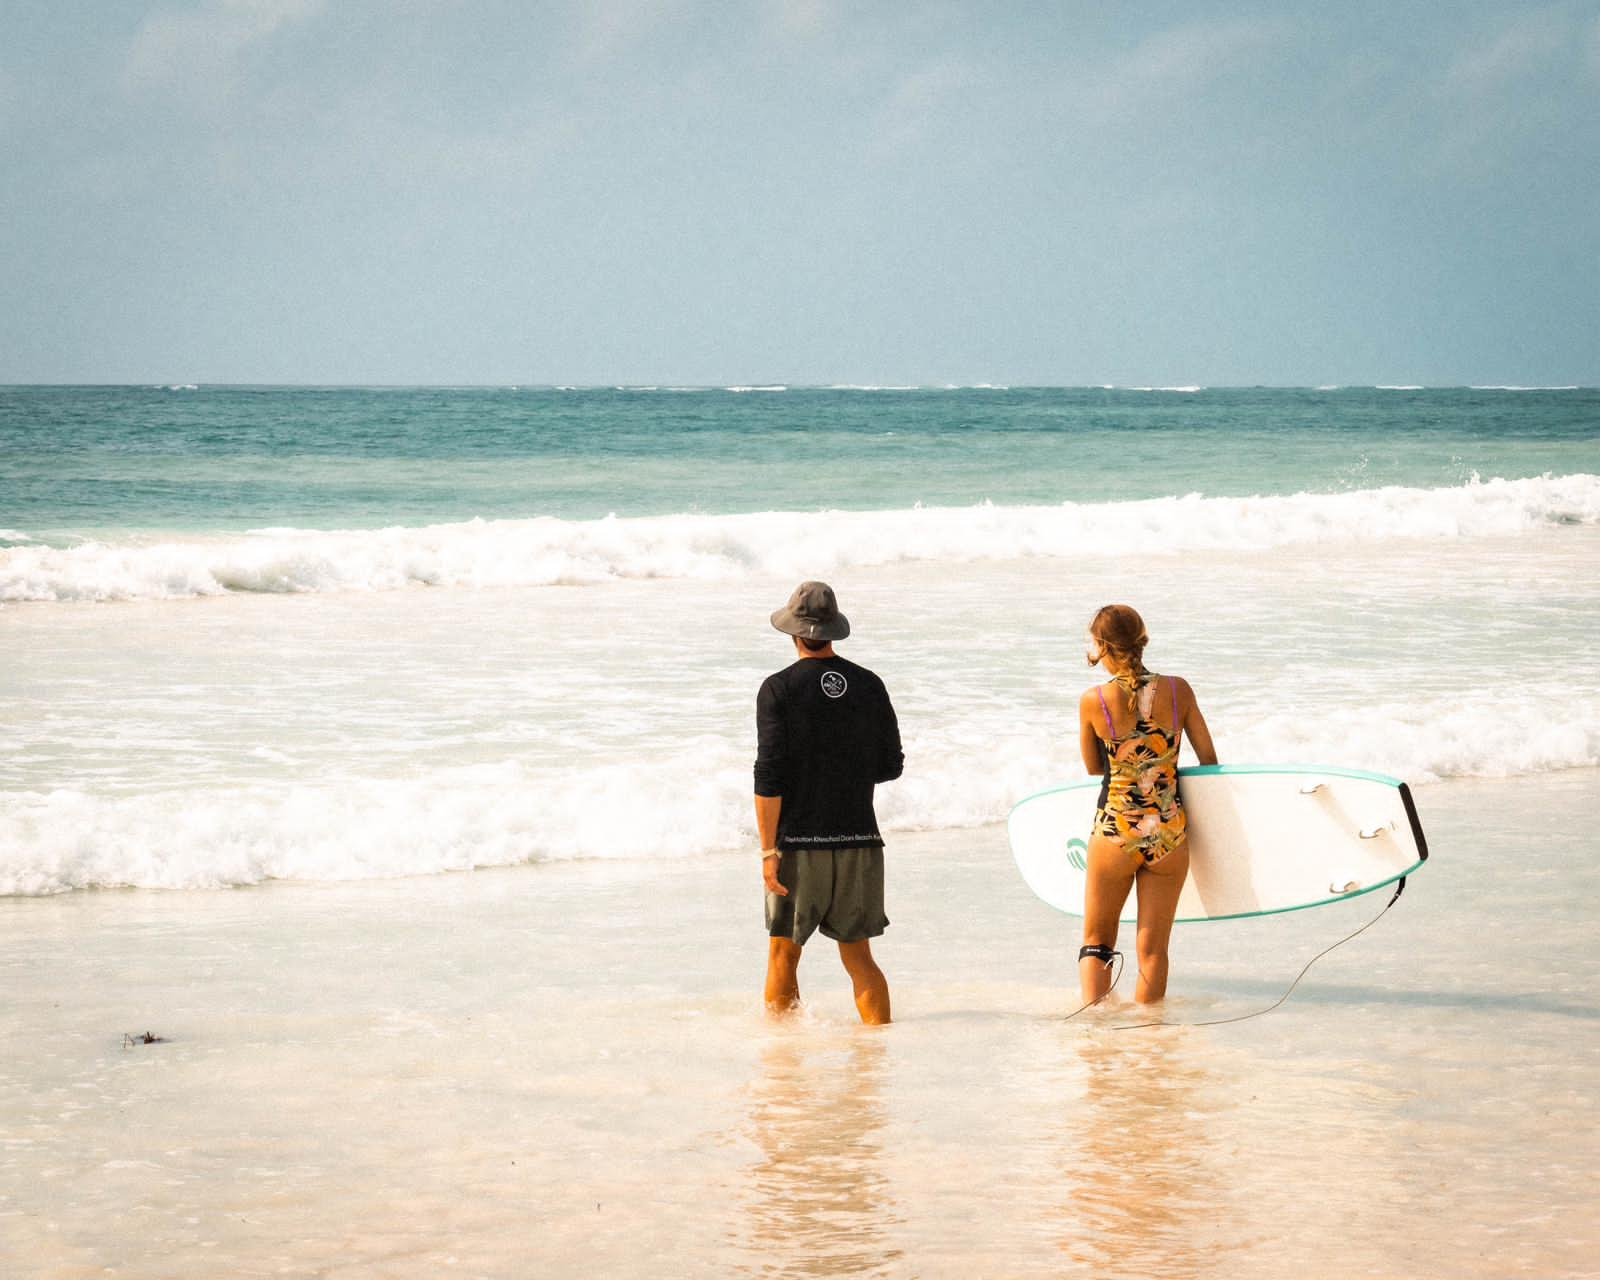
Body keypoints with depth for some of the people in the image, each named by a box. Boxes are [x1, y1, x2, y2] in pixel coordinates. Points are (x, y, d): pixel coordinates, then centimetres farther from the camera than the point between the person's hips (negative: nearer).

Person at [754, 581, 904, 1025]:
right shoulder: (869, 685, 4)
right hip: (860, 842, 3)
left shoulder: (779, 688, -7)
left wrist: (769, 850, -9)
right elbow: (891, 766, 10)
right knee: (859, 955, 10)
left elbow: (769, 777, -12)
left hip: (799, 843, -3)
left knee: (783, 955, 9)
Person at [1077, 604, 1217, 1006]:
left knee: (1096, 942, 16)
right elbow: (1210, 760, 6)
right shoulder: (1177, 690, -4)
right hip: (1169, 834, 2)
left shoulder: (1093, 701, -9)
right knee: (1153, 950, 11)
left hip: (1114, 833, -1)